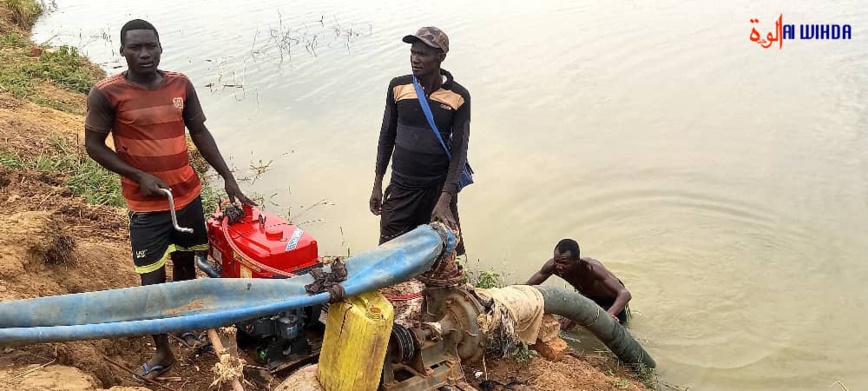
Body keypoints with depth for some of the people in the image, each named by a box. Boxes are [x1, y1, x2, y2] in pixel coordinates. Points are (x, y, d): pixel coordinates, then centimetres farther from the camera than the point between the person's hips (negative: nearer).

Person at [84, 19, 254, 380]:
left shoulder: (181, 85, -2)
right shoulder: (106, 94, -13)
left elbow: (200, 133, 6)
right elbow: (94, 146, -7)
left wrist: (228, 177, 2)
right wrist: (139, 177, -16)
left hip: (188, 195, 4)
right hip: (146, 205, -4)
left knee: (185, 263, 18)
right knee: (152, 280, 2)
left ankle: (187, 326, 39)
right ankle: (162, 351, 19)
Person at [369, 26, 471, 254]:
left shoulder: (458, 97, -10)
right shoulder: (398, 87, -2)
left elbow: (459, 150, -9)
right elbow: (387, 136, 8)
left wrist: (445, 200, -17)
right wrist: (377, 186, 7)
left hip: (438, 187, -2)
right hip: (401, 186, 2)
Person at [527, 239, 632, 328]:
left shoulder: (591, 268, -43)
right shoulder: (553, 266, -29)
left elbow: (625, 294, -51)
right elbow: (527, 287, -14)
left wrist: (609, 315, -68)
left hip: (611, 300, -4)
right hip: (588, 297, 4)